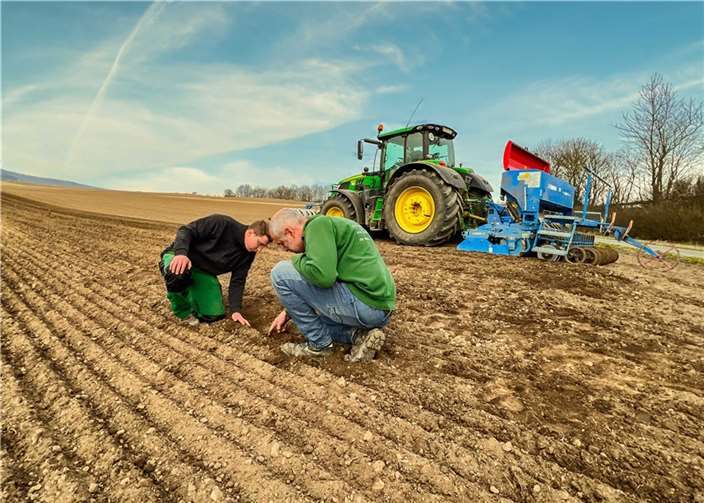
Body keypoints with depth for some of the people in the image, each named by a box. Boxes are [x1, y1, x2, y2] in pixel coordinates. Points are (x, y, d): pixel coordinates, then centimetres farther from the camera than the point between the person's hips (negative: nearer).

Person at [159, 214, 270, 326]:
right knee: (178, 272, -43)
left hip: (204, 273, 5)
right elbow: (186, 231, -23)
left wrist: (236, 310, -14)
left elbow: (237, 281, -3)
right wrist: (181, 253, -42)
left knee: (213, 315, -8)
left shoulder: (248, 254, -6)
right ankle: (182, 311, -12)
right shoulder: (222, 224, -25)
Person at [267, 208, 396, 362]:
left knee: (281, 273, -5)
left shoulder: (318, 225, -9)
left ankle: (319, 343, 4)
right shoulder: (328, 225, 21)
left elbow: (322, 276, -25)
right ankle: (358, 335, 10)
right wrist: (289, 311, 32)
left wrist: (296, 261, -4)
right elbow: (311, 281, 30)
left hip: (363, 304, -10)